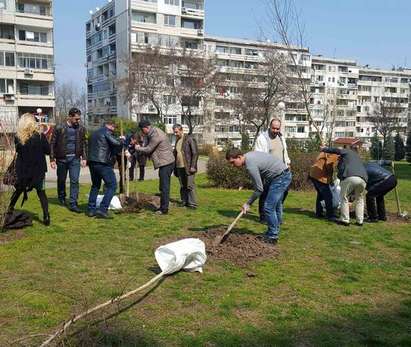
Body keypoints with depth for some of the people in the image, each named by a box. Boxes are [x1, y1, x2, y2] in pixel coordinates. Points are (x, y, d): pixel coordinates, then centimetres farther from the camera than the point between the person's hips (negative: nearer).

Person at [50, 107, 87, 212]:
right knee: (61, 180, 14)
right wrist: (52, 159, -5)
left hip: (75, 158, 1)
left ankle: (73, 204, -2)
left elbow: (83, 144, 10)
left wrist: (84, 158, 2)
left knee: (75, 181, -5)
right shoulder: (59, 128, -7)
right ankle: (62, 198, 36)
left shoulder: (81, 129, 3)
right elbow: (52, 144, -3)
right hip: (62, 158, -1)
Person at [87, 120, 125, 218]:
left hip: (92, 162, 9)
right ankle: (102, 209, -12)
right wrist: (121, 140, 6)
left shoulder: (94, 133, 22)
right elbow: (116, 143, -16)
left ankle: (91, 209, 18)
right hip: (103, 163, -9)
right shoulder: (107, 132, -4)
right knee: (112, 186, -3)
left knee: (95, 185, 21)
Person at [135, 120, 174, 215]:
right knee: (163, 186, 15)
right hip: (166, 163, 11)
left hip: (166, 163, -11)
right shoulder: (154, 132, 14)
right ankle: (163, 207, 23)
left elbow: (148, 149, -12)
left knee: (164, 187, -7)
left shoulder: (156, 135, -19)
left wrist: (138, 148, 4)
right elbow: (149, 147, 20)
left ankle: (164, 209, -3)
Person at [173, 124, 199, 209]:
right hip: (179, 167, 7)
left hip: (188, 167, -7)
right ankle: (184, 202, 17)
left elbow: (195, 153, -11)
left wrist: (192, 166, -16)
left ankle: (192, 204, -1)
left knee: (190, 186, -6)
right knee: (182, 187, 9)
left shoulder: (189, 139, -7)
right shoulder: (177, 141, 16)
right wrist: (175, 167, 12)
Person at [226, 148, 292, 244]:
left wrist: (248, 204, -8)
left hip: (281, 177, -10)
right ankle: (274, 233, 28)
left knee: (269, 207, -7)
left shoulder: (250, 165, -23)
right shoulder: (249, 155, 5)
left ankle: (272, 237, 2)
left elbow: (259, 189, -17)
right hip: (284, 175, 10)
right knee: (276, 206, 17)